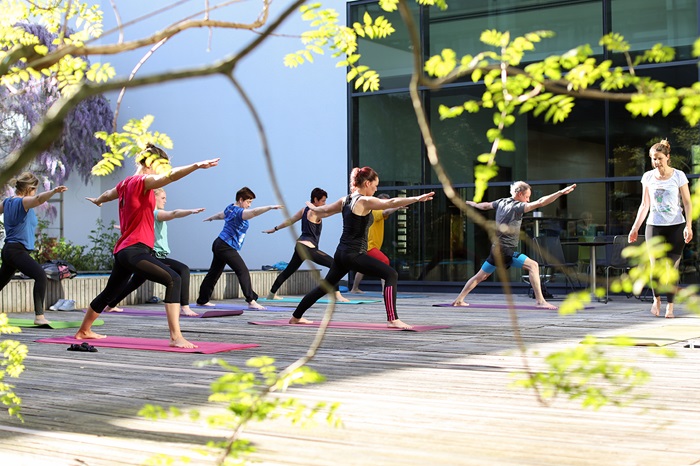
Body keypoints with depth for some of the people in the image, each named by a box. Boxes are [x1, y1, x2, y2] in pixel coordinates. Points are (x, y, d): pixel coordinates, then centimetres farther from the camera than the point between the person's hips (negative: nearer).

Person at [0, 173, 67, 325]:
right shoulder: (23, 202, -13)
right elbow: (39, 199, -34)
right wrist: (54, 191, -51)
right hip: (17, 250, -10)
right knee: (41, 276, -22)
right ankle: (39, 316, -30)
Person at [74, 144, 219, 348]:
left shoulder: (125, 183, 16)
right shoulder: (142, 181, -11)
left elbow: (108, 195, 39)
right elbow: (169, 176, -30)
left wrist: (97, 201, 62)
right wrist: (197, 165, -43)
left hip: (123, 251, 10)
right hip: (135, 249, -10)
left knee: (110, 292, 27)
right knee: (173, 280, -23)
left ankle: (83, 331, 46)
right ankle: (176, 337, -34)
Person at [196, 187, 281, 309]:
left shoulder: (230, 208, 13)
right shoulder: (239, 212, -16)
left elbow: (220, 215, 34)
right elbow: (254, 212, -35)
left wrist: (210, 218, 55)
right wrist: (270, 207, -45)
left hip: (219, 244, 11)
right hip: (227, 248, -11)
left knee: (214, 273, 17)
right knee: (243, 272, -15)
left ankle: (202, 300, 25)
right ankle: (251, 301, -21)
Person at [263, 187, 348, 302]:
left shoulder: (305, 210, 14)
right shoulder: (315, 212, -10)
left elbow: (289, 221, 21)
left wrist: (275, 229, 31)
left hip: (300, 245, 10)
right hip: (308, 248, -10)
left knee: (289, 270, 23)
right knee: (334, 264, -14)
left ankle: (272, 293, 33)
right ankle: (337, 295, -22)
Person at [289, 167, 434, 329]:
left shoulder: (345, 200, 11)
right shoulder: (365, 201, -12)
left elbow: (324, 210, 27)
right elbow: (391, 203, -24)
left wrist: (313, 207, 49)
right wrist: (417, 198, -30)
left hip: (341, 253, 9)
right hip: (355, 254, -9)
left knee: (326, 285, 24)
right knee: (391, 275, -12)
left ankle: (296, 317, 33)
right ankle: (392, 319, -21)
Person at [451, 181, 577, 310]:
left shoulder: (501, 202, 9)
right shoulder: (517, 207, -14)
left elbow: (485, 205, 29)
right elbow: (540, 203, -25)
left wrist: (474, 204, 50)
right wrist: (561, 192, -30)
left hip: (496, 249, 9)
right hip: (506, 251, -9)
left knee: (480, 276, 20)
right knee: (533, 265, -16)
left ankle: (459, 300, 27)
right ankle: (540, 301, -24)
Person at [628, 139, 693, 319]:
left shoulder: (678, 176, -1)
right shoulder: (648, 177, 7)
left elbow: (687, 203, 0)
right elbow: (644, 205, 14)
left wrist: (688, 226, -11)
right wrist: (635, 228, 12)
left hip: (676, 226, -2)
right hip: (654, 225, 2)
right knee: (655, 265, -9)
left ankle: (670, 305, 6)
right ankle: (656, 298, 15)